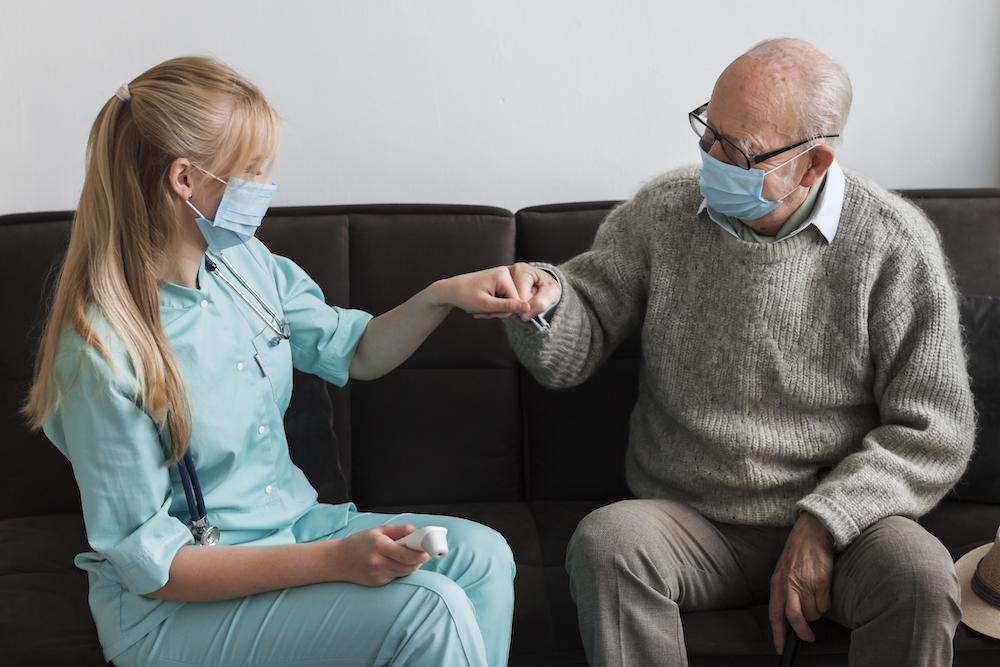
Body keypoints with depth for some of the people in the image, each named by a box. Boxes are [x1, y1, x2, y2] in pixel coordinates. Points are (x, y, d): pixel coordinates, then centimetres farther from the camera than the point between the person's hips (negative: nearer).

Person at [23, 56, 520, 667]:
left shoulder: (246, 262, -3)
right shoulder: (104, 353, -24)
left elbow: (353, 352, 15)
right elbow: (149, 563, -21)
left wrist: (443, 295, -3)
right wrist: (330, 560, -30)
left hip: (288, 524, 7)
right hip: (172, 605, -7)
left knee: (482, 555, -11)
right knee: (428, 608, -24)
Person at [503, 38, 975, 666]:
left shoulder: (895, 242, -6)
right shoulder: (662, 211, 0)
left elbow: (934, 430, -5)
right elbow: (573, 353, 3)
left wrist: (824, 525, -15)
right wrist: (547, 299, -20)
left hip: (839, 521, -1)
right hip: (690, 522, 1)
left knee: (920, 574, -31)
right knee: (605, 542, -30)